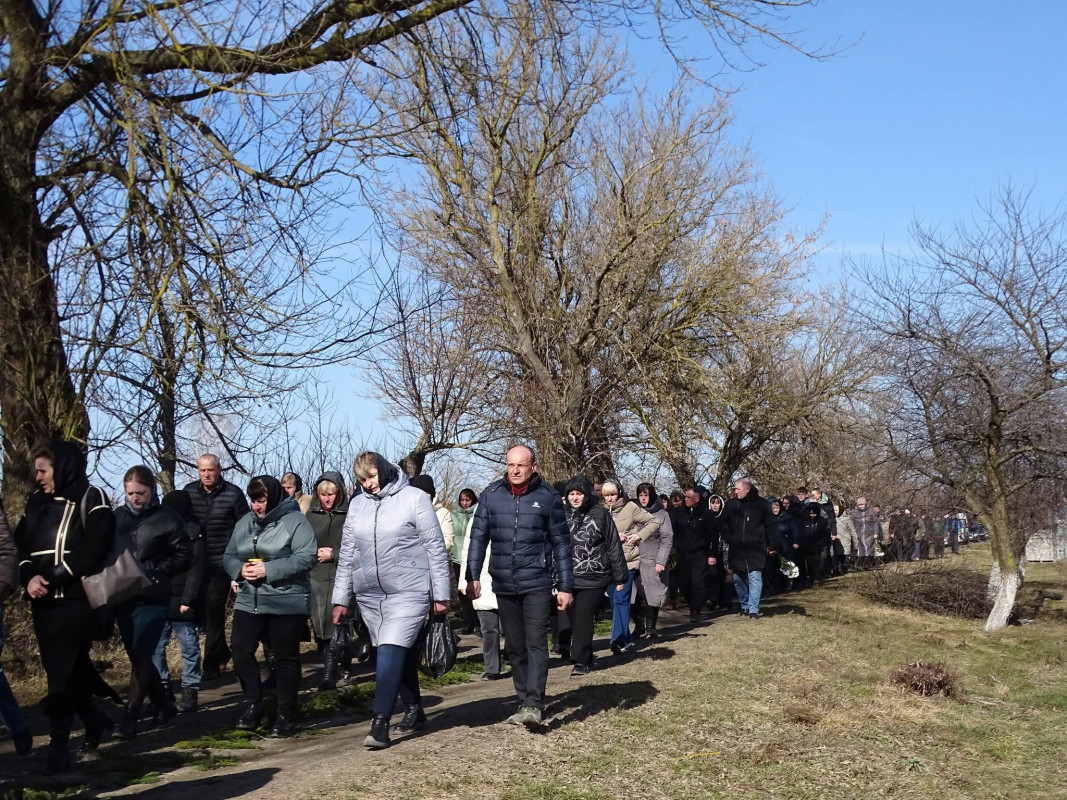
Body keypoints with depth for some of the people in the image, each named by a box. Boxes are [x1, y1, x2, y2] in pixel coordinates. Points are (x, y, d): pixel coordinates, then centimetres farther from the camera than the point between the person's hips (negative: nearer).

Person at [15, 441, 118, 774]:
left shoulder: (91, 499, -5)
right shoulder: (36, 502, 16)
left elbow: (93, 548, -14)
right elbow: (21, 545, 10)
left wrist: (54, 579, -18)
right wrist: (29, 577, -10)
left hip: (75, 598, -7)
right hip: (42, 601, 7)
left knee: (62, 671, -8)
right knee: (59, 667, 13)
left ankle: (59, 745, -4)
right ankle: (96, 721, 31)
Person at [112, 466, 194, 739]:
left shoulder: (168, 519, -5)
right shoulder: (117, 516, 7)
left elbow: (184, 556, -4)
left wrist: (149, 571, -12)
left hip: (152, 599, -5)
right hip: (123, 598, 5)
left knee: (141, 657, -8)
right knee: (138, 656, 13)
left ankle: (129, 718, -3)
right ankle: (164, 706, 30)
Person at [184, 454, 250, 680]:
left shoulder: (233, 493, -7)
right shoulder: (189, 491, 2)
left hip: (222, 561, -4)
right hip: (197, 561, 4)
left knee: (214, 610, -7)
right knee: (202, 609, 9)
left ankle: (212, 665, -1)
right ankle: (221, 651, 30)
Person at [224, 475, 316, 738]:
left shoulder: (295, 521, -8)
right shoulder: (244, 522, 12)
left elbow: (306, 557, -17)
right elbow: (228, 556, 14)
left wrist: (269, 570, -22)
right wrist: (240, 569, -9)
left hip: (287, 602, -5)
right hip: (249, 600, 5)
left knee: (285, 657, 3)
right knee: (240, 649, -4)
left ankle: (285, 715, 13)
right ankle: (253, 704, 12)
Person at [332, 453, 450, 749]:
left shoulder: (415, 498, -5)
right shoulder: (356, 505, 9)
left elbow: (436, 548, -4)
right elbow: (347, 554, 13)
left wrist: (440, 594, -4)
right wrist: (340, 598, 11)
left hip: (409, 592, -5)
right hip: (369, 595, 5)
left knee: (391, 652, -15)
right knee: (399, 654, 12)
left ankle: (379, 724, -16)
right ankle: (414, 711, 26)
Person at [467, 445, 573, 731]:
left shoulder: (548, 498, -3)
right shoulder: (491, 495, 2)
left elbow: (561, 544, 1)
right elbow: (478, 537, 6)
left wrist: (565, 586, -1)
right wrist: (472, 575, -3)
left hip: (537, 583, -3)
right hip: (503, 584, 3)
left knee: (536, 642, -11)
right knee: (515, 646, 10)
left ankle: (533, 705, -14)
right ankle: (524, 700, 20)